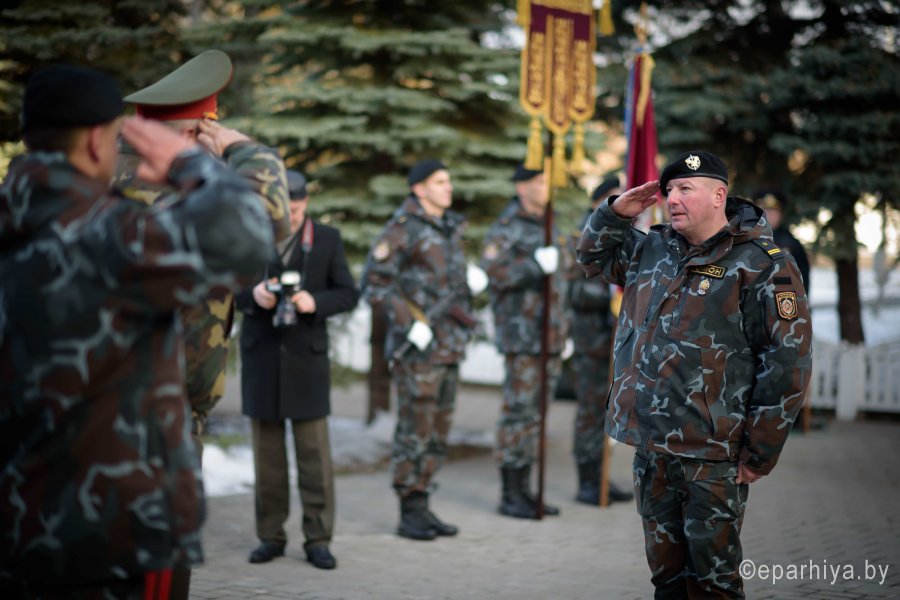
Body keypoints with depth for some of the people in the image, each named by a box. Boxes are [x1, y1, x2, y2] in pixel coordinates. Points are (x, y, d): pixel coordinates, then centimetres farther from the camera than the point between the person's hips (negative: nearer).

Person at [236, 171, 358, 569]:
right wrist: (253, 296, -18)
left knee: (314, 452, 0)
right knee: (266, 451, 7)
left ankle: (318, 539, 7)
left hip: (306, 357, -1)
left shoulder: (327, 240, 3)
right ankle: (271, 536, 17)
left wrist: (315, 301, -16)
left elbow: (348, 293, 2)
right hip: (260, 357, 1)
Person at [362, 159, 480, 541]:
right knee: (415, 431, -4)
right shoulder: (402, 229, -9)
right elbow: (374, 284, -14)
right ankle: (409, 514, 3)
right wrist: (410, 322, -18)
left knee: (438, 433, 10)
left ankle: (422, 506, 18)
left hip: (448, 348, 8)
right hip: (417, 351, -8)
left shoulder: (451, 230, 16)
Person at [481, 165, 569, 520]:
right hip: (522, 336, -8)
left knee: (536, 413, 10)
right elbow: (491, 272, -21)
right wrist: (534, 264, -30)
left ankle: (524, 489, 16)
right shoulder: (506, 229, -7)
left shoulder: (549, 228, 19)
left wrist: (562, 331, 23)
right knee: (518, 411, -6)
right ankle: (510, 496, -1)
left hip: (550, 337, 8)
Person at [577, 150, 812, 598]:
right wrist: (615, 213, 7)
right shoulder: (651, 250, 10)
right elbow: (593, 256, 28)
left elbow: (786, 363, -14)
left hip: (712, 457, -6)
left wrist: (759, 454, -13)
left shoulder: (762, 266, -11)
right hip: (649, 445, 7)